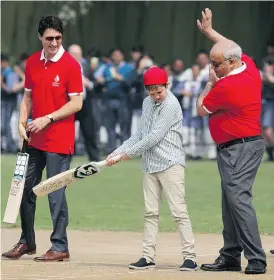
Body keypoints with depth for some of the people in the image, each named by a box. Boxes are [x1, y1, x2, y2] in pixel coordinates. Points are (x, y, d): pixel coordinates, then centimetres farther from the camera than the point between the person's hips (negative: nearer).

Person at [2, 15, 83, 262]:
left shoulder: (70, 65, -9)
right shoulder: (32, 63, 9)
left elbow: (76, 103, -12)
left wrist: (47, 119, -18)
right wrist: (22, 123, 0)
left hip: (59, 141, -7)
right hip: (34, 139, 7)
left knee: (56, 194, -5)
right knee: (26, 189, 12)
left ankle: (60, 248, 2)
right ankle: (27, 242, 24)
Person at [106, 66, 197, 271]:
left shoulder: (171, 105, -12)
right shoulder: (147, 103, 14)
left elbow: (155, 137, -16)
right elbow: (141, 134, 19)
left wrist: (129, 153, -8)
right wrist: (118, 152, 9)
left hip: (170, 164, -8)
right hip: (150, 165, 8)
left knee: (179, 211, -10)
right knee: (151, 212, 8)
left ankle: (190, 257, -9)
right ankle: (148, 257, 12)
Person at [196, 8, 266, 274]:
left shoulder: (225, 86, -21)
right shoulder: (250, 68, 5)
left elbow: (201, 109, -4)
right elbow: (231, 48, 28)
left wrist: (210, 82, 6)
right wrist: (210, 32, 35)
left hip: (238, 149, -11)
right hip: (244, 146, 11)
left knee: (238, 199, -16)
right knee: (230, 202, 13)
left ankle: (256, 259, -22)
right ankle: (230, 257, 18)